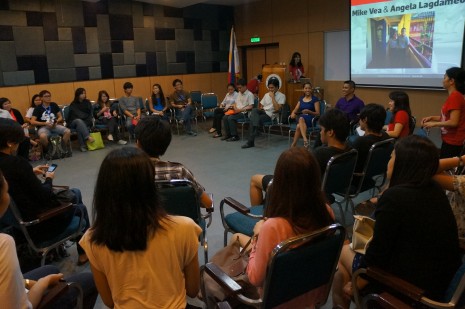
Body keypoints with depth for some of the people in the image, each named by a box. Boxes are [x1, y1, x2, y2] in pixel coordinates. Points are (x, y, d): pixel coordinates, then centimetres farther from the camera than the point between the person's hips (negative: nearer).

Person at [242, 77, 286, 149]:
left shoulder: (281, 96, -1)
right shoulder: (266, 94, 20)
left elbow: (277, 109, -14)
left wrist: (272, 97, -11)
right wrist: (260, 108, 1)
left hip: (270, 115, -5)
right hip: (263, 112, 5)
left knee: (253, 119, -28)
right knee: (254, 110, -31)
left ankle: (250, 141, -21)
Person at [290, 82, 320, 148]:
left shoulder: (315, 99, 4)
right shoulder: (301, 99, 20)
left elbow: (318, 113, -1)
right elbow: (295, 110, 16)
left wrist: (309, 111, -19)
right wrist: (293, 113, -9)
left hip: (311, 119, -3)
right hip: (301, 117, 4)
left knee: (300, 122, -37)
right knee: (301, 119, -37)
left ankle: (293, 145, -38)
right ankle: (305, 140, -52)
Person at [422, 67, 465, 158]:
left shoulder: (455, 96, -19)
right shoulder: (455, 96, 11)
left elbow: (453, 122, -23)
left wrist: (434, 124, -14)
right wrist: (432, 118, 7)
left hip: (453, 141, -9)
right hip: (450, 140, 9)